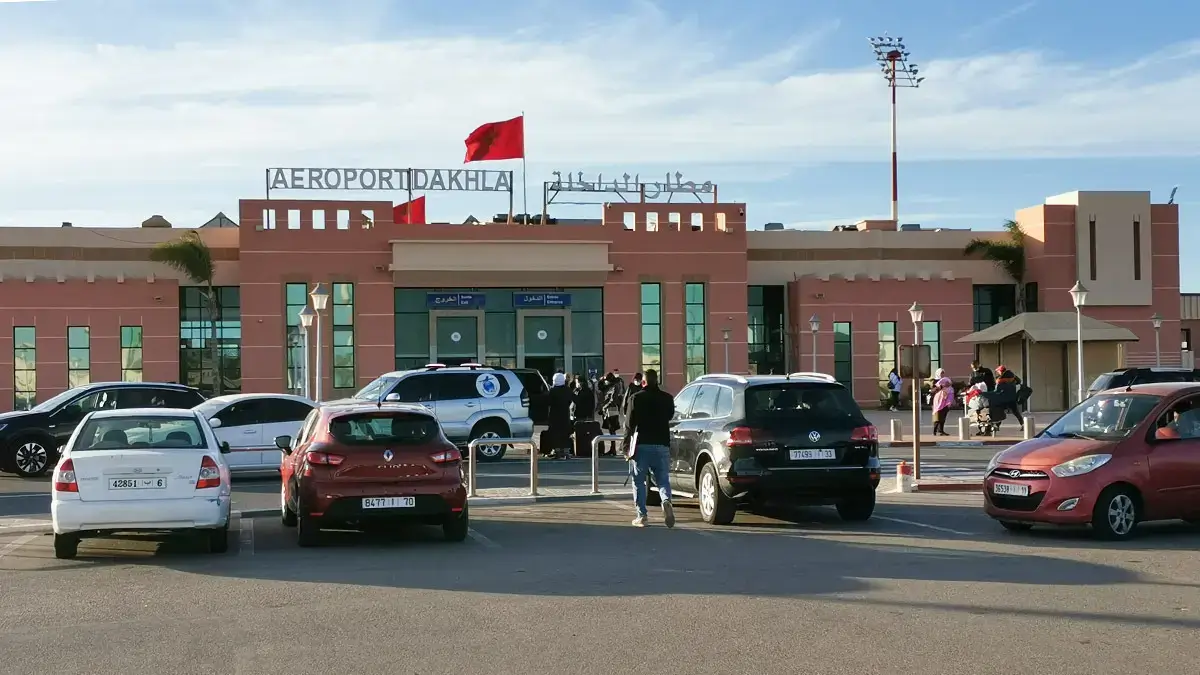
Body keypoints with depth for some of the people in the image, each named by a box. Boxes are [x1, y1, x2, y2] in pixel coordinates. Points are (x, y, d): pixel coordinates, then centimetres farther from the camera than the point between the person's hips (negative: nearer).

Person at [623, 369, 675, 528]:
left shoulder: (636, 398, -5)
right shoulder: (667, 398, 4)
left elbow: (630, 423, -6)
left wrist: (626, 445, -1)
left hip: (641, 444, -2)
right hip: (662, 445, 2)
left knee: (639, 481, 8)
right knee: (663, 479, 7)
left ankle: (641, 516, 5)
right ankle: (666, 501, -22)